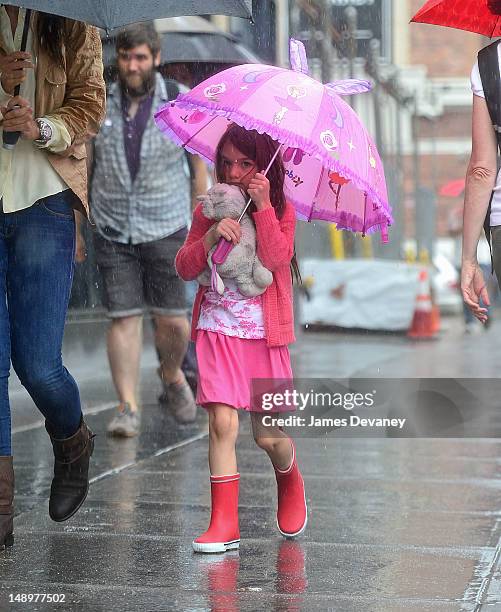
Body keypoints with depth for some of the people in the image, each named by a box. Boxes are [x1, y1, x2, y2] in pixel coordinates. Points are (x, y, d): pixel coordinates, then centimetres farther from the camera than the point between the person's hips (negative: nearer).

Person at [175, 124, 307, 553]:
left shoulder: (282, 210, 1)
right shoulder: (211, 208, 7)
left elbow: (275, 258, -17)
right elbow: (185, 268, 0)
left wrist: (263, 205, -21)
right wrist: (212, 235, -16)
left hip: (265, 333, -1)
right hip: (218, 328, 1)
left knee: (268, 435, 3)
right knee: (222, 423, -10)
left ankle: (291, 485, 36)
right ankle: (224, 524, -4)